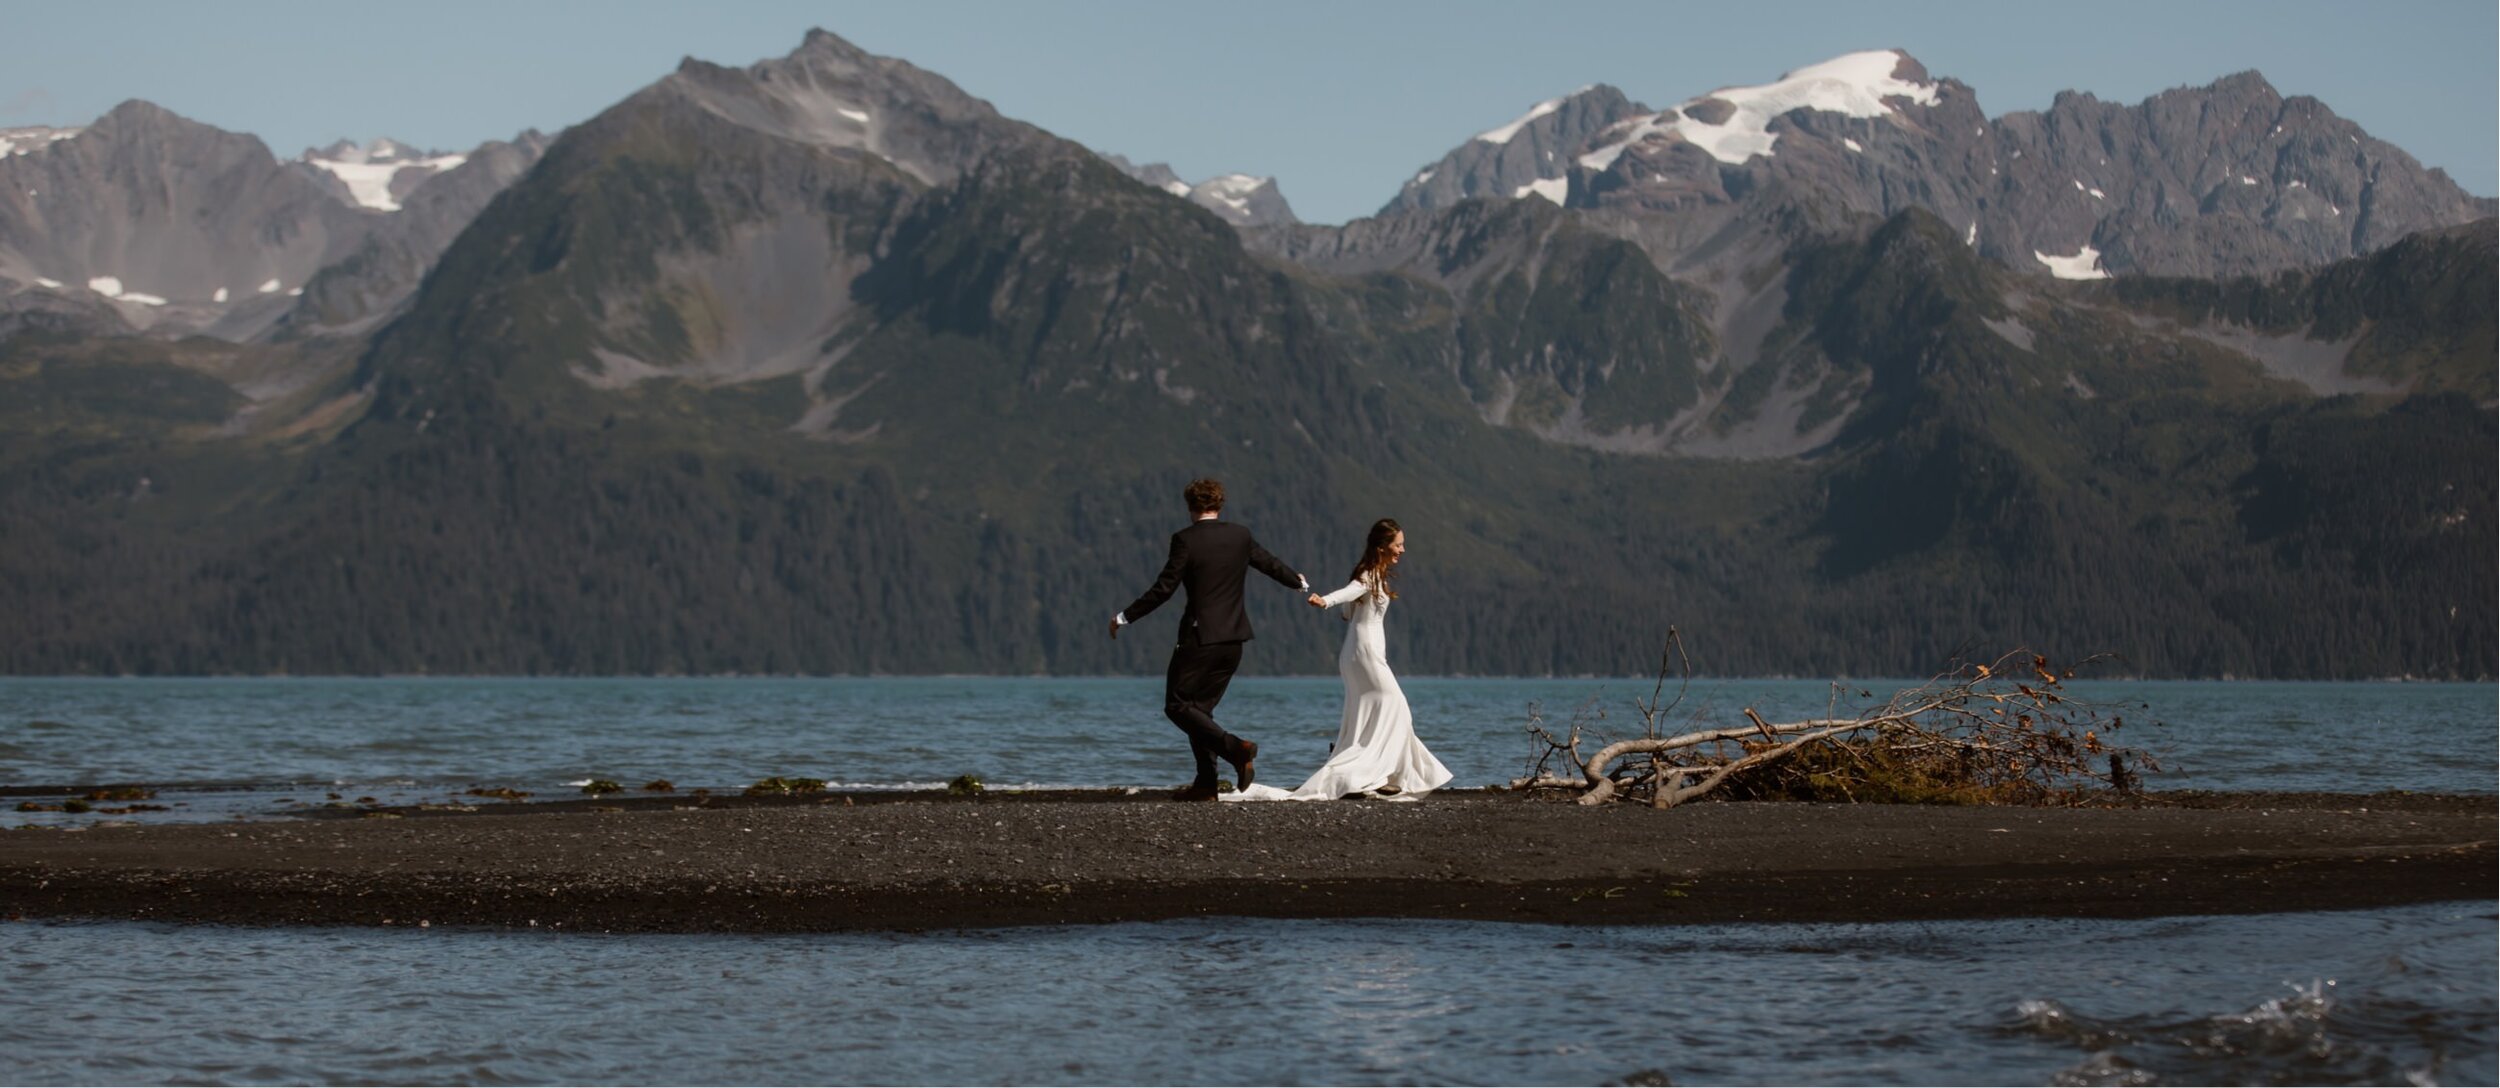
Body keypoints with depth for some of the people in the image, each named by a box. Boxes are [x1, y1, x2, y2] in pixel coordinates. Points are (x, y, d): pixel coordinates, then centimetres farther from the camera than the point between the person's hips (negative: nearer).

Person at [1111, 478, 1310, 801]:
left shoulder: (1186, 540, -10)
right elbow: (1271, 565, 20)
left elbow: (1163, 589, -13)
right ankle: (1205, 784, 10)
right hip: (1233, 639, 6)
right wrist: (1299, 582, 42)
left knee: (1178, 706, 2)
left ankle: (1236, 749, -16)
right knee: (1200, 707, 16)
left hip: (1200, 638, -6)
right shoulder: (1241, 536, 6)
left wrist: (1124, 617, -3)